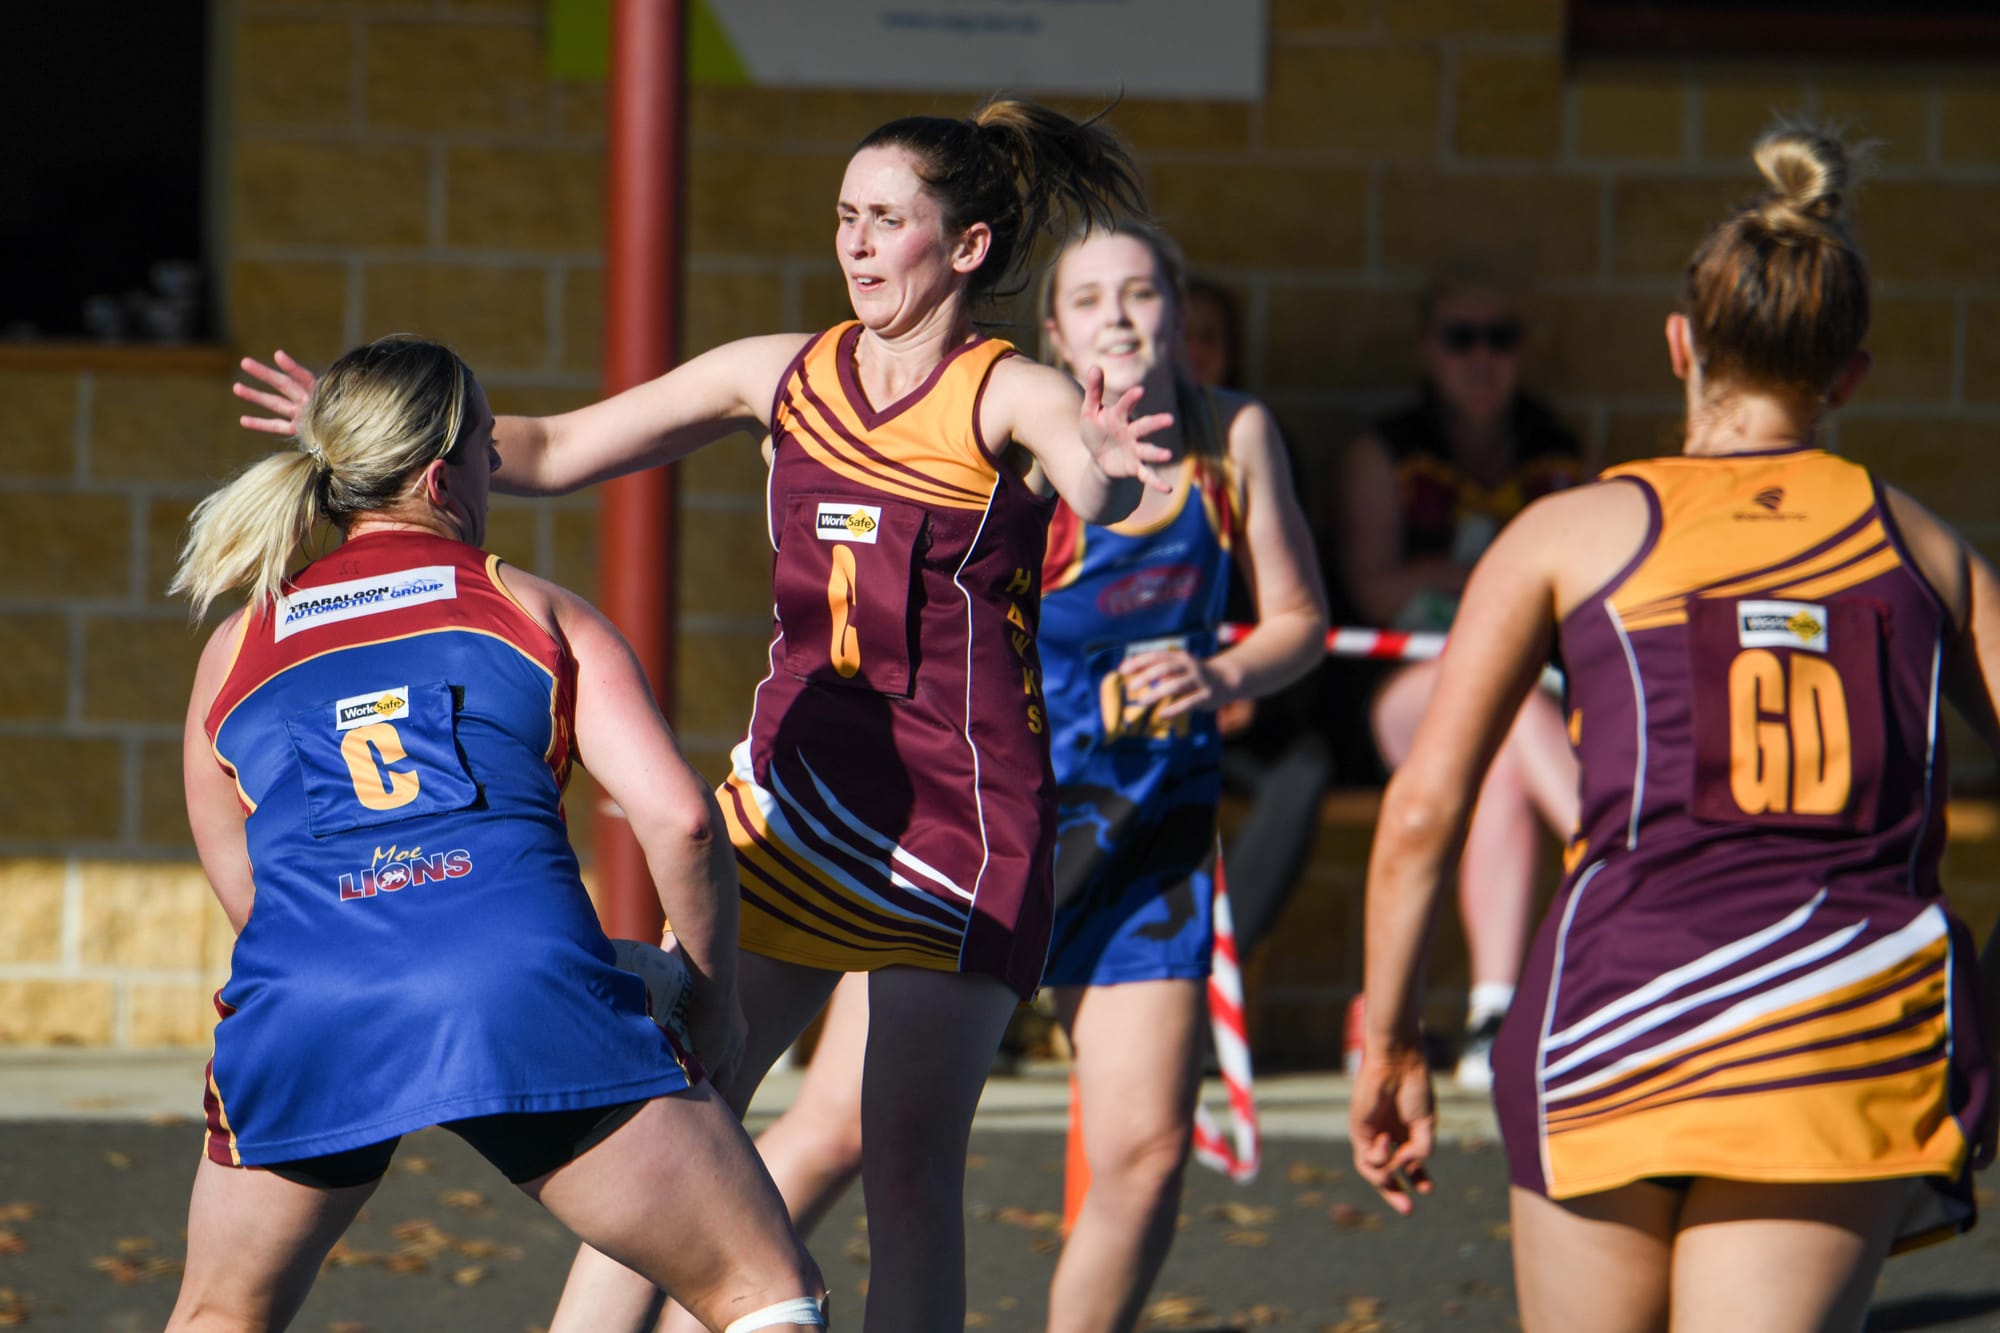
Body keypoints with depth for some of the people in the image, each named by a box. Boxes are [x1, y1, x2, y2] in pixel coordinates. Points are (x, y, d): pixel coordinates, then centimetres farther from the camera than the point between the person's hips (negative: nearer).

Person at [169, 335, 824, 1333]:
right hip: (520, 982, -2)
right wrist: (712, 1002, 20)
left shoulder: (232, 653, 27)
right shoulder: (540, 613, 18)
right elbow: (678, 818, 7)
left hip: (302, 1010, 3)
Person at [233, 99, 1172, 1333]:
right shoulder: (786, 374, 8)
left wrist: (1107, 477, -53)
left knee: (909, 1168, -10)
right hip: (793, 795, 5)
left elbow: (1100, 489, -29)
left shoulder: (1012, 397, -7)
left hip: (961, 820, -5)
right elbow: (556, 452, 12)